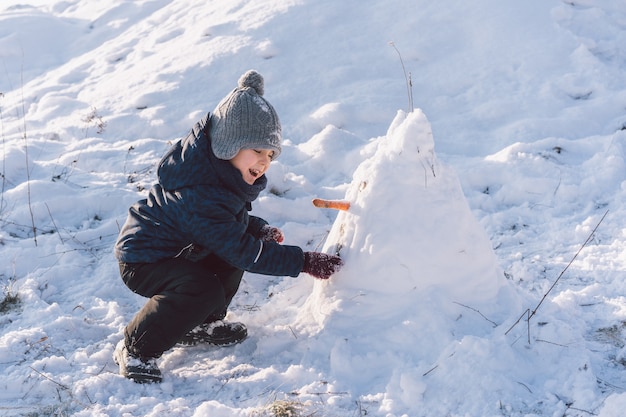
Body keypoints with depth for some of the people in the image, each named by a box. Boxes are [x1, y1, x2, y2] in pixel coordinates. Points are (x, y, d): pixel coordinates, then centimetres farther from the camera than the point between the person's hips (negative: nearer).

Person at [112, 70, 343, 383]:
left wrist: (259, 228, -6)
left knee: (232, 252, -1)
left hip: (177, 248, 10)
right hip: (141, 261, -10)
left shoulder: (221, 170, -6)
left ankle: (199, 325, 14)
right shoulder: (198, 194, -35)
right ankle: (134, 349, -13)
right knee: (205, 291, -29)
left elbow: (232, 216, 14)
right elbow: (244, 252, -31)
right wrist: (304, 262, -28)